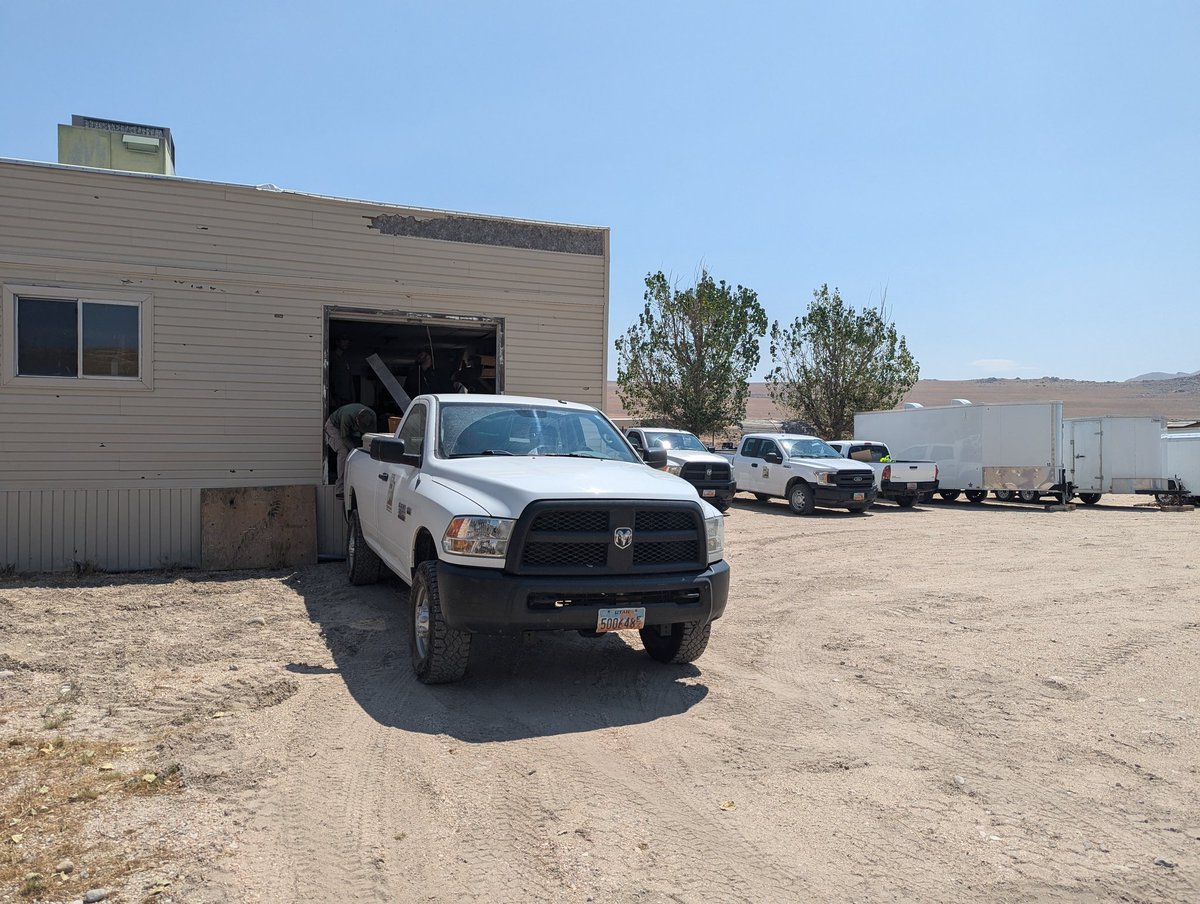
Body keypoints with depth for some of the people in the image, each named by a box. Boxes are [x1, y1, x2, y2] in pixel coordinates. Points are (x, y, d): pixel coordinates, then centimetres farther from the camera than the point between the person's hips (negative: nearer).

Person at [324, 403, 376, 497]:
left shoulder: (372, 416, -28)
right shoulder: (348, 416, -43)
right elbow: (344, 437, -29)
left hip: (352, 430, 6)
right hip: (334, 426, -6)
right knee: (344, 452, -22)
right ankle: (340, 490, -25)